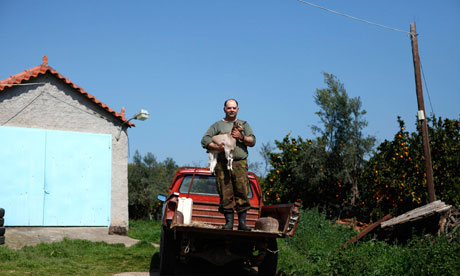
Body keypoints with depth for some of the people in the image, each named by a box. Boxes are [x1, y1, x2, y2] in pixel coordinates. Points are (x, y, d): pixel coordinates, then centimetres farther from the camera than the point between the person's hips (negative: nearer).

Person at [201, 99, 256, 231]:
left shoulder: (244, 124, 21)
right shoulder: (217, 125, 17)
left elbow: (252, 141, 11)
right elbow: (204, 140, 6)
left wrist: (241, 137, -8)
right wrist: (217, 147, -10)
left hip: (240, 163, 0)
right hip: (222, 164, 0)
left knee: (242, 193, -9)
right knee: (226, 194, -4)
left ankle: (242, 222, -6)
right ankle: (229, 221, 1)